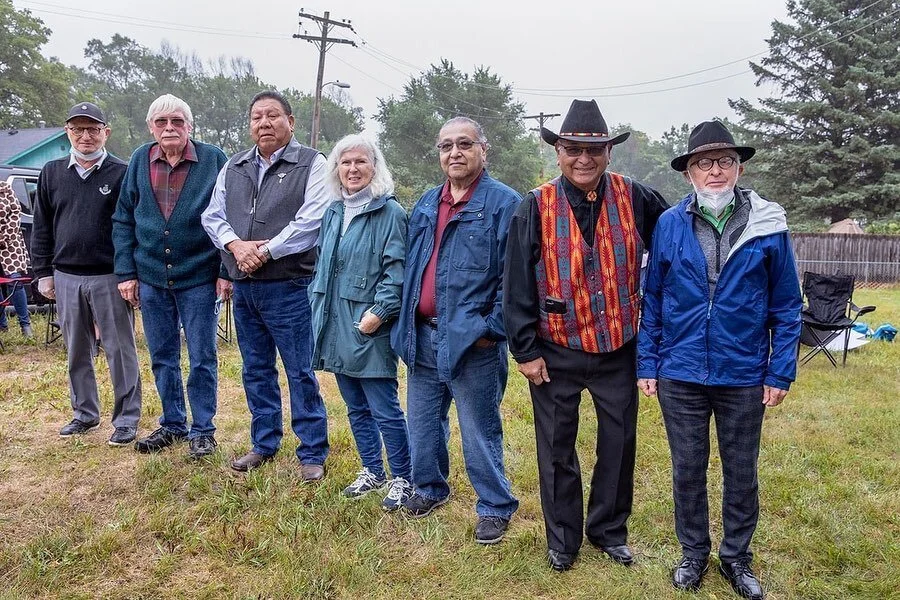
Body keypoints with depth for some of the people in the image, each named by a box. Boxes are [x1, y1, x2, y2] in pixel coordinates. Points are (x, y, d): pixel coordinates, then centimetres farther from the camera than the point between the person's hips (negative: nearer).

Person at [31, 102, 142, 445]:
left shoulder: (122, 174, -3)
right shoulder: (52, 173, 10)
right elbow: (42, 227, 13)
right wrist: (43, 272, 8)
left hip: (110, 277, -4)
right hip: (66, 277, 5)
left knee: (119, 351, 2)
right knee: (76, 352, 13)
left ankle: (127, 418, 11)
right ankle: (85, 413, 27)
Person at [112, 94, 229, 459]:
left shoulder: (213, 160, -5)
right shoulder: (139, 161, 5)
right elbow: (123, 220, 8)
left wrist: (225, 271, -10)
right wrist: (126, 272, 1)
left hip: (199, 278, -3)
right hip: (151, 278, 4)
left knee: (202, 358, 4)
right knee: (162, 358, 13)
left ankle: (202, 430, 18)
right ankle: (172, 424, 28)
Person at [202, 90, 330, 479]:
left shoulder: (311, 165, -4)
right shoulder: (234, 168, 14)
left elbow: (312, 222, -15)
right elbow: (213, 215, 10)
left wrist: (265, 251, -16)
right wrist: (235, 244, -11)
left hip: (290, 288, -6)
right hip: (243, 287, 6)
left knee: (300, 372, 0)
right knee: (256, 371, 15)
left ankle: (312, 453, 11)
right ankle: (264, 444, 29)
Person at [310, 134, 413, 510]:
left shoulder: (389, 212, -9)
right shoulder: (332, 213, 14)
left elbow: (396, 270, -15)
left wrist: (379, 312, -21)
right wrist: (318, 305, 14)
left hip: (369, 328, -7)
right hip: (337, 328, 8)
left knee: (385, 410, -2)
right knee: (356, 408, 17)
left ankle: (401, 479, 15)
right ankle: (372, 472, 31)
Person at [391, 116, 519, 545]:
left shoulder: (504, 203, -9)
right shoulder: (426, 204, 12)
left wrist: (492, 328, -17)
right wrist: (406, 322, 11)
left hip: (471, 342, -6)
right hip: (423, 336, 7)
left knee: (480, 431, 6)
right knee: (422, 421, 19)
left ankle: (495, 506, 25)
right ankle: (429, 488, 40)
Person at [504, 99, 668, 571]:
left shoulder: (634, 198, -3)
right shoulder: (536, 207, -7)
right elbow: (518, 284, -6)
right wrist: (525, 350, -8)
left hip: (618, 349, 2)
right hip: (556, 352, -1)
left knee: (619, 444, 14)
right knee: (557, 448, 11)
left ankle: (609, 529, 36)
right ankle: (562, 538, 30)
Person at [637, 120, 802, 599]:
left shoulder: (769, 227, -5)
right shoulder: (668, 225, -3)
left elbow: (786, 306, 0)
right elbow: (652, 299, 2)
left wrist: (780, 372, -3)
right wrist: (648, 364, 0)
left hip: (744, 376, 0)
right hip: (680, 375, 1)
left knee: (741, 471, 14)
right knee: (687, 469, 13)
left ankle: (736, 557, 34)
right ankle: (693, 553, 33)